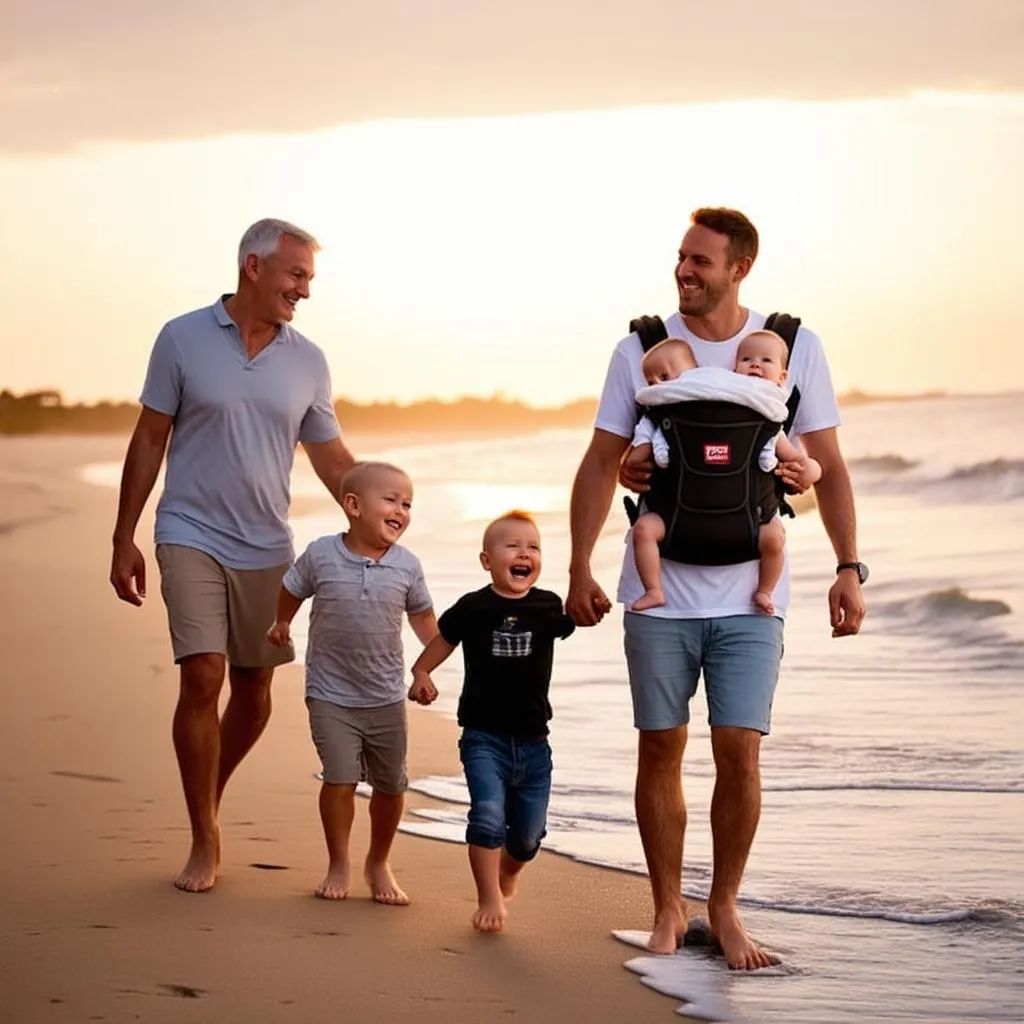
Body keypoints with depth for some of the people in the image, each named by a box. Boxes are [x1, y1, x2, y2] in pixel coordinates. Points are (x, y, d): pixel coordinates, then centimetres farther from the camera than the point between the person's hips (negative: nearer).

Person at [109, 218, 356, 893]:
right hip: (192, 536, -4)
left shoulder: (308, 361, 4)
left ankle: (209, 796, 33)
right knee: (203, 678, -13)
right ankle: (205, 842, -2)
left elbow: (333, 460, 9)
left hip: (267, 547, 4)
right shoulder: (183, 339, -4)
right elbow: (149, 441, 1)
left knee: (255, 691, 7)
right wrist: (125, 539, 0)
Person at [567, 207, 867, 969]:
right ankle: (668, 910, 21)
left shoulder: (795, 347, 1)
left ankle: (725, 907, 14)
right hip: (660, 591, 1)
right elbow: (602, 464, 5)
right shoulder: (642, 349, 1)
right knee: (660, 751, 5)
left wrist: (849, 569, 0)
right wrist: (579, 570, 0)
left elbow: (830, 467, 6)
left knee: (740, 752, -5)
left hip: (749, 597, 0)